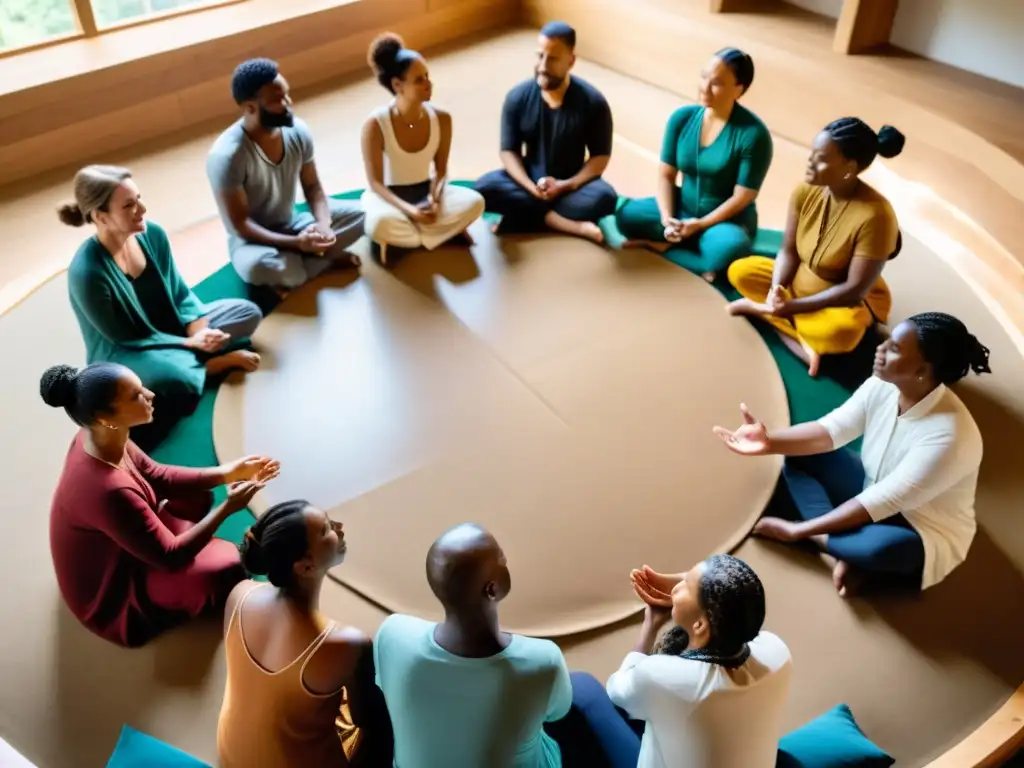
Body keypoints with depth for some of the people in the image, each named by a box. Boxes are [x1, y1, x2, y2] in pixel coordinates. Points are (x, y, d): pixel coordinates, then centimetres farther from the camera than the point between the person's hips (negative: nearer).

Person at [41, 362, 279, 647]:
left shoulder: (99, 438, -15)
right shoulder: (108, 491, -41)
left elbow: (157, 477, 1)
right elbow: (171, 557, -29)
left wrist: (225, 473, -8)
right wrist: (228, 507, -23)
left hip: (116, 551, 8)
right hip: (112, 598, -8)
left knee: (198, 496, 9)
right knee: (230, 566, -13)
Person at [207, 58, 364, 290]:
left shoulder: (297, 130, -10)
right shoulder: (226, 155, -26)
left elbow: (313, 187, 0)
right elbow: (239, 224, -23)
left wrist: (323, 224, -22)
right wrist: (296, 243, -33)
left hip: (294, 225, 6)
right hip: (253, 239, -5)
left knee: (360, 214, -12)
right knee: (257, 266, -40)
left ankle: (289, 270, -13)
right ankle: (327, 259, -13)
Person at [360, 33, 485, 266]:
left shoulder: (441, 118, -10)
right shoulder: (375, 124, -21)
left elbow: (441, 170, -2)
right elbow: (375, 182, -17)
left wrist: (434, 199, -23)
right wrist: (409, 210, -33)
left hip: (425, 191, 4)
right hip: (389, 196, -4)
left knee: (474, 202, -24)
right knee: (380, 223, -40)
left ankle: (402, 240, -14)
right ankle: (447, 231, -13)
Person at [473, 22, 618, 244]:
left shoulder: (593, 102, -12)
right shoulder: (518, 97, -8)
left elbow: (601, 156, -9)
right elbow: (509, 151, -6)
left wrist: (567, 185, -24)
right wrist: (530, 187, -24)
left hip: (572, 184, -2)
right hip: (530, 182, 2)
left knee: (604, 197, -33)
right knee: (484, 186, -27)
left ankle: (531, 216, -22)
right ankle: (572, 224, -29)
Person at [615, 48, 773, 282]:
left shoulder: (753, 133, -16)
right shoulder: (682, 117, -4)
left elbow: (742, 197, -16)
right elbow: (665, 175, -3)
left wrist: (699, 225, -22)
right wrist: (667, 218, -19)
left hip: (728, 219, -4)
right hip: (683, 209, 4)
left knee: (728, 248, -39)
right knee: (627, 215, -19)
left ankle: (665, 246, -14)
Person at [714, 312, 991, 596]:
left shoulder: (948, 437, -35)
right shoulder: (882, 387, -15)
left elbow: (881, 503, -34)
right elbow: (831, 429, -12)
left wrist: (797, 530, -32)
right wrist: (769, 441, -31)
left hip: (925, 537, -7)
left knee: (880, 547, -42)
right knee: (801, 454, -8)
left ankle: (822, 539, -10)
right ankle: (846, 548, -17)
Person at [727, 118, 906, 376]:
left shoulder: (875, 215, -30)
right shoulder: (806, 190, -14)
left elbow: (855, 289, -27)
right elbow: (788, 251, -6)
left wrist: (791, 306, -29)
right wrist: (777, 289, -26)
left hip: (846, 302, -6)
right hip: (799, 283, 7)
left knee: (839, 331, -38)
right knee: (740, 271, -10)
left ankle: (759, 308, -15)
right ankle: (802, 342, -17)